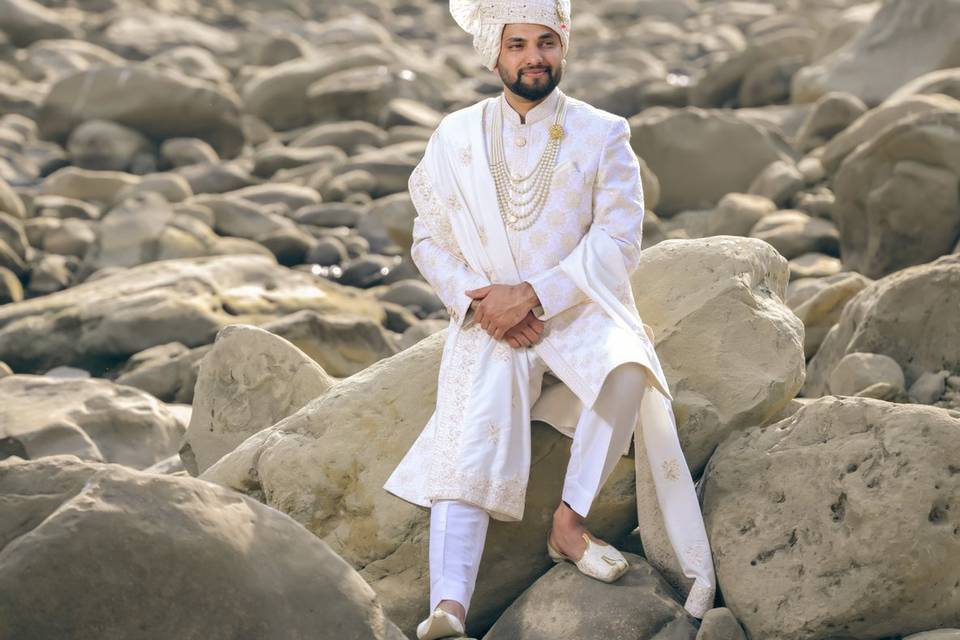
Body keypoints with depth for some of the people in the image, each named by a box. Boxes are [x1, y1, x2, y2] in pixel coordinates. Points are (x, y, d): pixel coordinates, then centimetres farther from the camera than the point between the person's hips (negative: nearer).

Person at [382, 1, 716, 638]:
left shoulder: (603, 134, 4)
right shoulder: (454, 138, 9)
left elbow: (618, 240, -6)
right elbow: (430, 240, 11)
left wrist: (534, 295, -17)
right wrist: (478, 301, -8)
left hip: (580, 311, -1)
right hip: (490, 325, 1)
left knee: (627, 371, -35)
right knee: (469, 449, -23)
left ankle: (570, 522, -21)